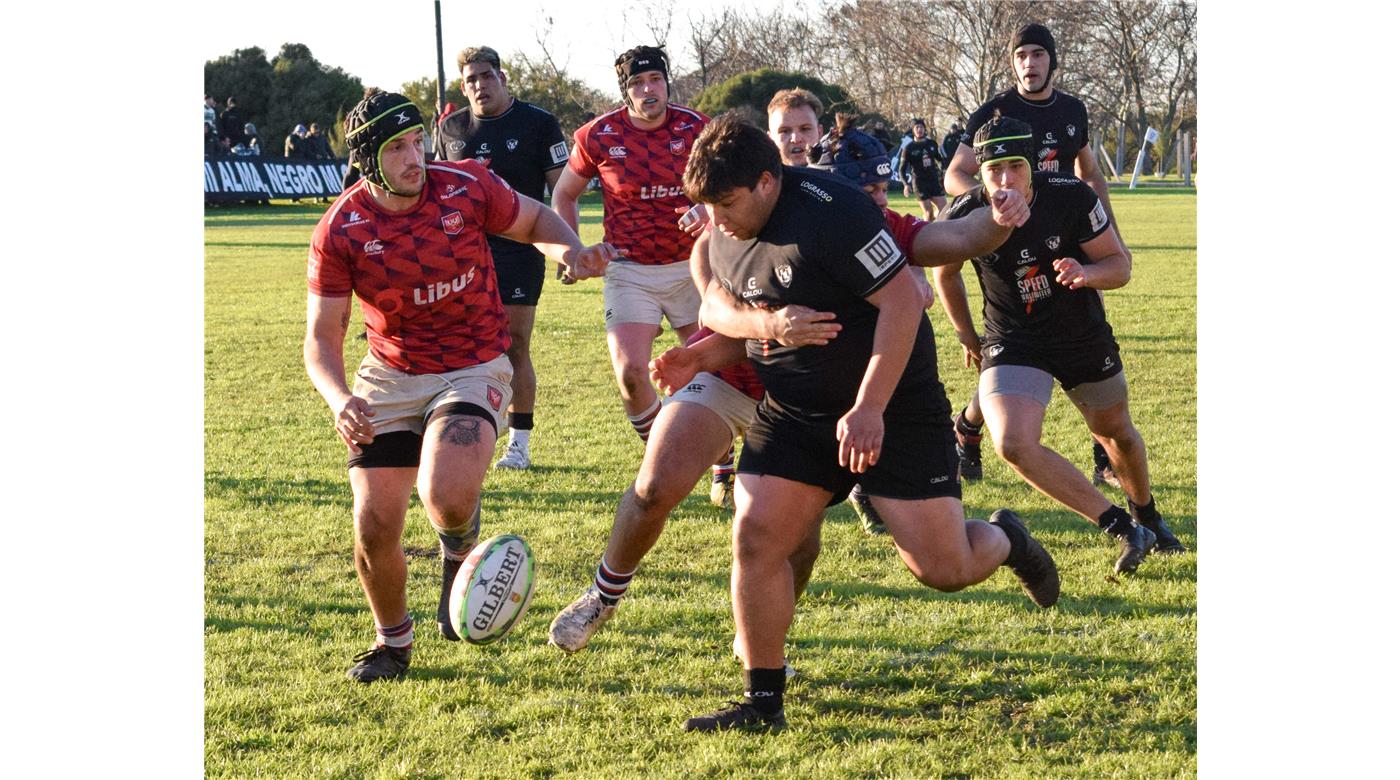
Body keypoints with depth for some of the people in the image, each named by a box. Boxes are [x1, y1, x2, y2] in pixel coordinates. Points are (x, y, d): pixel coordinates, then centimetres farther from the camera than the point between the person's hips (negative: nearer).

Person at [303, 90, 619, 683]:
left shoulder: (467, 186, -11)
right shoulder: (340, 230, -12)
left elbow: (535, 220, 8)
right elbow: (322, 334, -9)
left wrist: (571, 252, -14)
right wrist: (339, 400, -29)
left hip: (474, 370, -2)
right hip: (389, 377, 2)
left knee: (447, 497, -28)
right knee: (374, 529, -3)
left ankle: (460, 556, 11)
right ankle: (392, 642, 27)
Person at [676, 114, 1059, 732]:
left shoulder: (833, 212, -23)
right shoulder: (724, 233, 1)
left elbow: (901, 301, -23)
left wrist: (869, 408, -24)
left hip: (890, 404, -6)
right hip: (792, 411, 6)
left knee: (942, 568, -7)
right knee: (755, 538, -8)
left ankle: (1004, 540, 30)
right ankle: (762, 701, 4)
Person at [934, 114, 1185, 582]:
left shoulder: (1070, 197, -21)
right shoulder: (966, 216, -19)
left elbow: (1120, 264, -12)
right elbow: (945, 273, 4)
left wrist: (1086, 274, -34)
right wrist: (967, 336, 12)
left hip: (1084, 337, 1)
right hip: (1012, 344, -1)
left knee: (1116, 434, 20)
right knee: (1013, 444, -25)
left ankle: (1146, 517, 51)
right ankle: (1123, 530, -15)